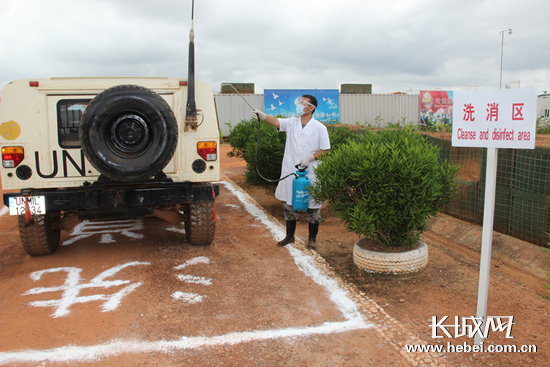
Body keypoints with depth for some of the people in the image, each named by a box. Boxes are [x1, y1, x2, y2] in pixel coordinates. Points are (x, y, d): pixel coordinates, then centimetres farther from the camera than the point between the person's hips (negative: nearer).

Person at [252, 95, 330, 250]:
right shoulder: (291, 123, 5)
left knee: (312, 207, 6)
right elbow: (275, 122, -12)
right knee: (289, 205, 12)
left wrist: (309, 158, -16)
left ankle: (312, 238, 23)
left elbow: (325, 150, -4)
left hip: (311, 173, -3)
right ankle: (290, 236, 29)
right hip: (291, 172, 4)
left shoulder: (319, 128, -4)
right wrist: (261, 114, -31)